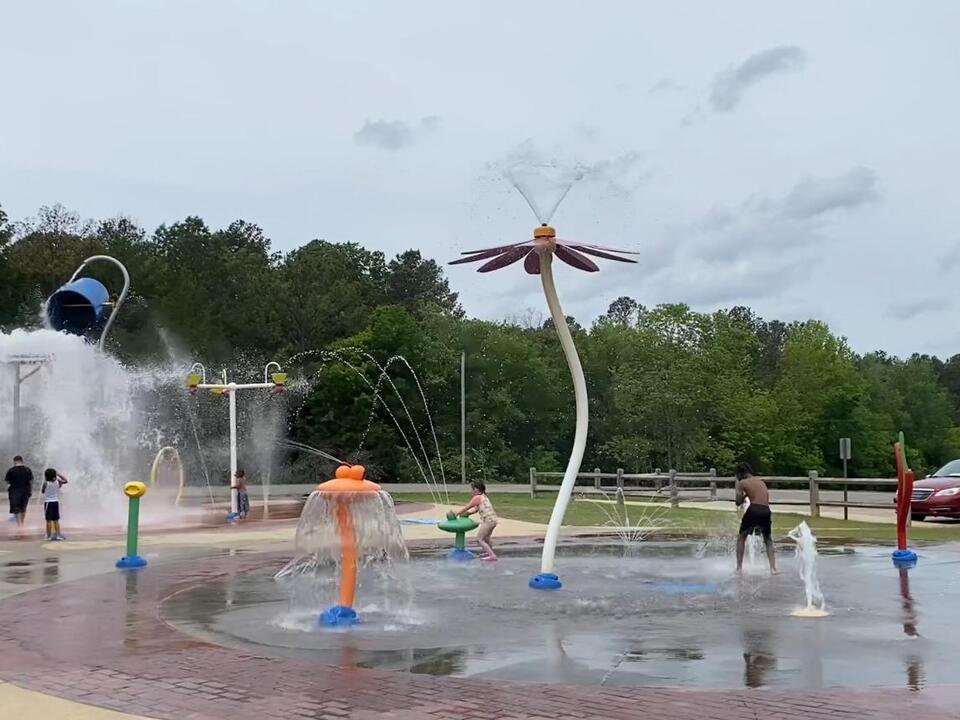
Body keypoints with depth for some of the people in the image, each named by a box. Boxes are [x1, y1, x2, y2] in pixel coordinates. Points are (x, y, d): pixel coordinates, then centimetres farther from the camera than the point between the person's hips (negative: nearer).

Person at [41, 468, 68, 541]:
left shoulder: (46, 483, -14)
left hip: (48, 502, -4)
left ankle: (49, 536, 2)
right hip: (56, 502, 4)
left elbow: (42, 492, 0)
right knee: (56, 520, 11)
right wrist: (58, 474, 14)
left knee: (49, 520, 0)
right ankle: (58, 535, 11)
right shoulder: (57, 482, -4)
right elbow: (65, 480, 14)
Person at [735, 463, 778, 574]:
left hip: (754, 509, -4)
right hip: (766, 511, 4)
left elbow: (738, 502, 4)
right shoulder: (762, 482, 24)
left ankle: (739, 568, 6)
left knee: (741, 538, 12)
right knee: (768, 540, 19)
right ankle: (773, 568, 6)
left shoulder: (742, 483, 6)